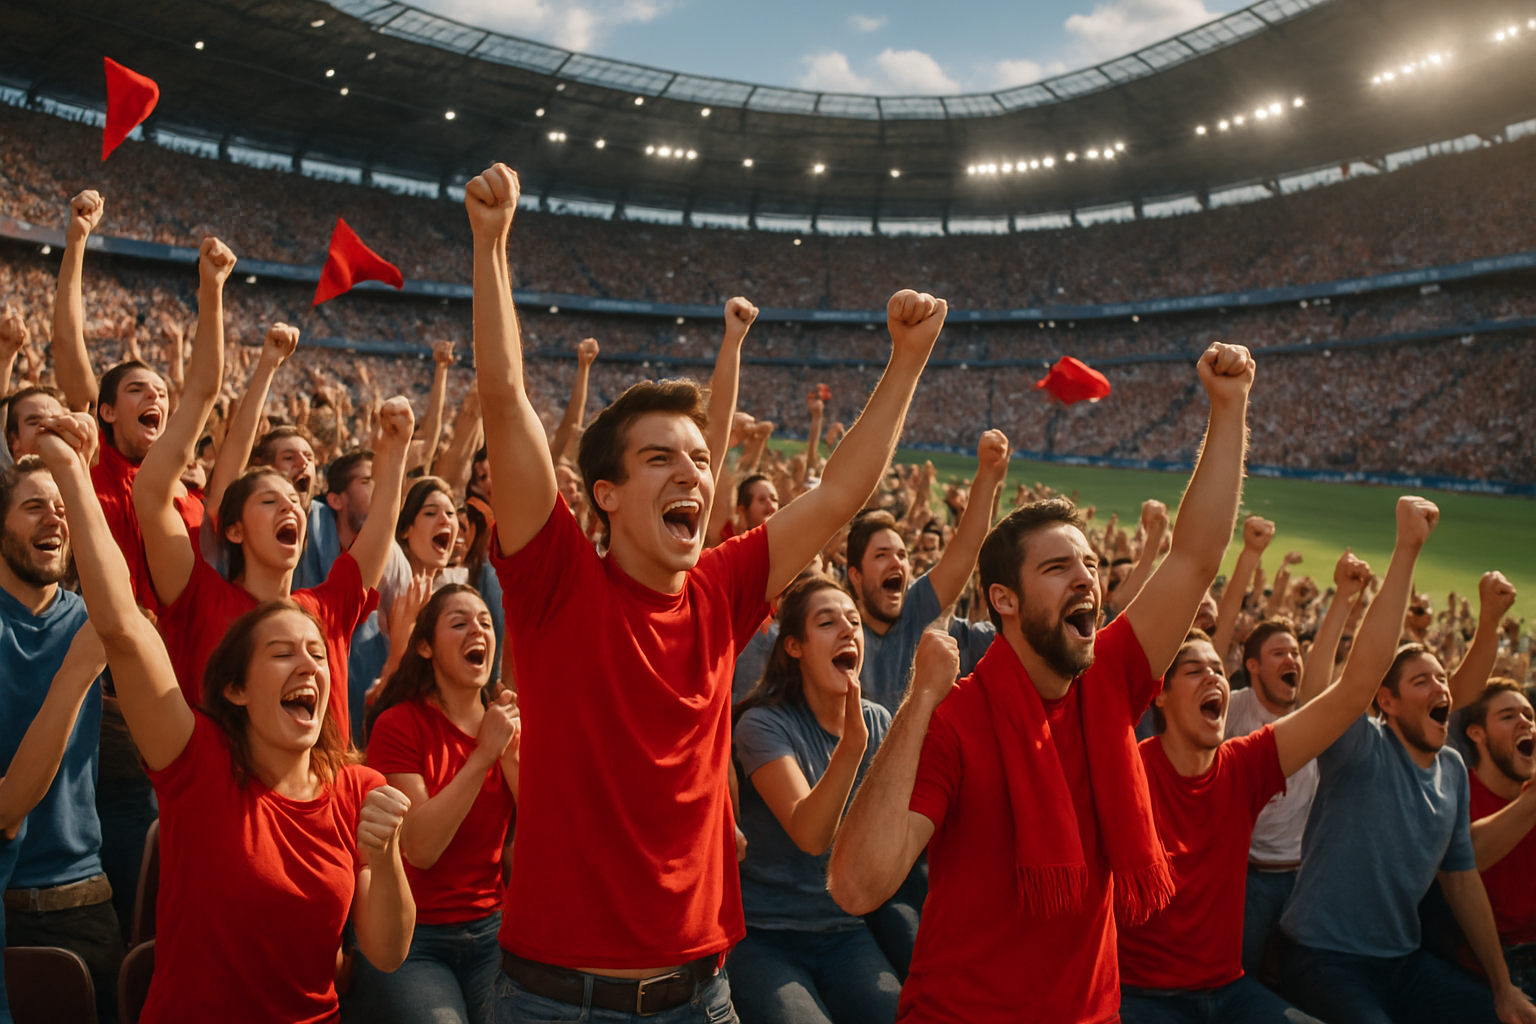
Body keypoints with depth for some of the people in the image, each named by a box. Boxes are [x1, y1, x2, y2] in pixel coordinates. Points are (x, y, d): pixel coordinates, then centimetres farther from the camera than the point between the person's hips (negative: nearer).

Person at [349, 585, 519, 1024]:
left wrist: (511, 754, -12)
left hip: (491, 931, 4)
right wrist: (483, 755, -20)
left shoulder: (508, 720, 7)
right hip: (412, 938, -4)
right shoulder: (399, 724, -7)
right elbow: (420, 848, -18)